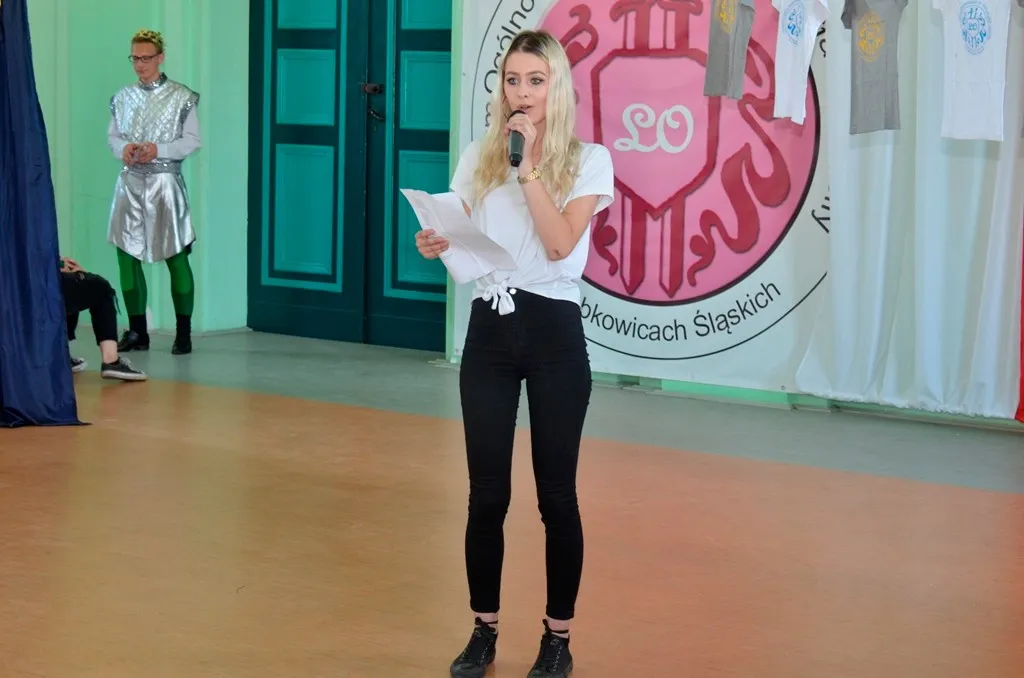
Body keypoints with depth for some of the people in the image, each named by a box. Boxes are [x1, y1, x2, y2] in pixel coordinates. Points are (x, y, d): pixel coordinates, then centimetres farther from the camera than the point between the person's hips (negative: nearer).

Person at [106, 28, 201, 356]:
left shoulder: (181, 97, -4)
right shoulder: (123, 97, 8)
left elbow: (193, 141, -5)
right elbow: (112, 135, 12)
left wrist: (158, 150, -17)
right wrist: (123, 148, -10)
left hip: (165, 183, -4)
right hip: (129, 183, 4)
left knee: (176, 258, -1)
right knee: (127, 256, 3)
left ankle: (183, 333, 6)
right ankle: (137, 331, 13)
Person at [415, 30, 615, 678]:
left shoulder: (588, 160, -1)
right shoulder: (480, 156, 10)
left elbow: (560, 244, -15)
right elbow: (462, 243, 14)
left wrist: (531, 162, -14)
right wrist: (438, 245, -9)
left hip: (554, 333, -3)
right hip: (489, 331, 3)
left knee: (556, 493, 3)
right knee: (487, 494, 3)